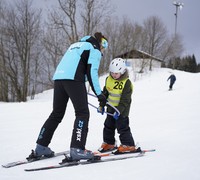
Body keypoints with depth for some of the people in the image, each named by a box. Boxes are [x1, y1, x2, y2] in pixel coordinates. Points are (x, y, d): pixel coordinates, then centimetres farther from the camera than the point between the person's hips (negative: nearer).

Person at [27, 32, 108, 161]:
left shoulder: (75, 45, 32)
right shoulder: (95, 50, 8)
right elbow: (92, 72, -5)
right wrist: (99, 94, -6)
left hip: (58, 78, 8)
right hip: (73, 79, -7)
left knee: (57, 113, 13)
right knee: (82, 113, -3)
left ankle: (41, 147, 13)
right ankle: (77, 149, -15)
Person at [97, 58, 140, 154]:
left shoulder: (126, 83, -19)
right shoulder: (109, 79, -1)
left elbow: (125, 100, -20)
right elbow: (105, 93, 11)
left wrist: (119, 110, -25)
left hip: (122, 110, -7)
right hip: (111, 108, 7)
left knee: (122, 127, -7)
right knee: (108, 125, 14)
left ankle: (128, 145, 2)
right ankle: (109, 143, 29)